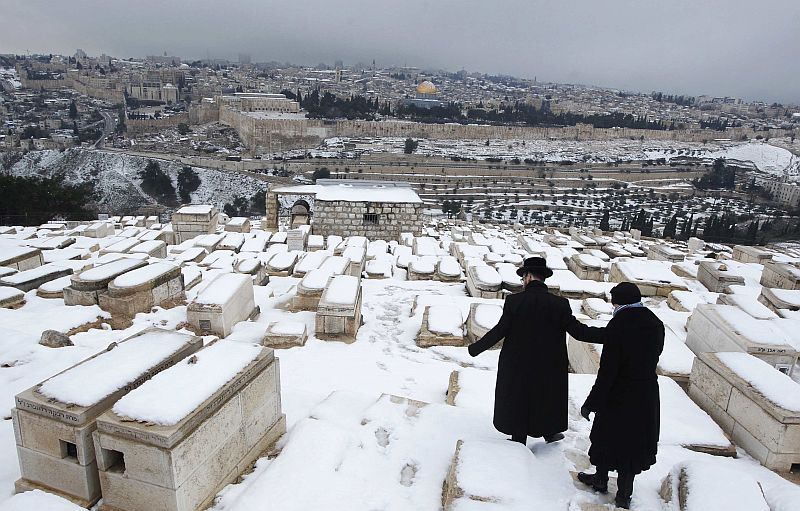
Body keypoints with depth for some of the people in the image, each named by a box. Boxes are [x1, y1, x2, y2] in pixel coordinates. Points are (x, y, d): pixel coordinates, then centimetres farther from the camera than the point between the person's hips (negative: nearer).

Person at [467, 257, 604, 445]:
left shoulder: (514, 301, -17)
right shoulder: (559, 304, -13)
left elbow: (499, 331, -17)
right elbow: (578, 331, -13)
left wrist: (475, 348, -6)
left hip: (517, 366, -1)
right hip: (549, 366, 1)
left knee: (518, 401, 17)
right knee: (547, 396, 26)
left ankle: (519, 440, 31)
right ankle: (549, 432, 42)